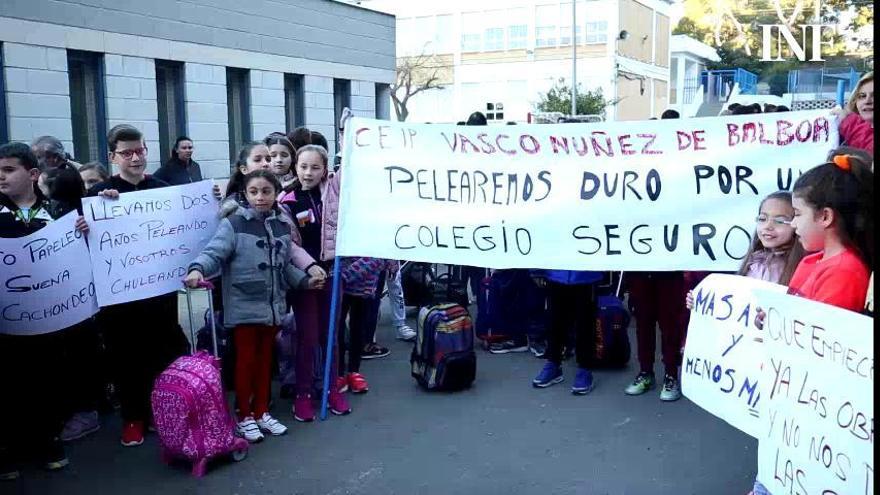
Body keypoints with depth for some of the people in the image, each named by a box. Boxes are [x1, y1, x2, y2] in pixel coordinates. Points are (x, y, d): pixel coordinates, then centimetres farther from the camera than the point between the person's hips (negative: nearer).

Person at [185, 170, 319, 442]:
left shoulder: (282, 225, 6)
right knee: (246, 359, 5)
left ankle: (262, 412, 29)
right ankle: (244, 416, 19)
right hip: (244, 305, -5)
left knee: (265, 359, 15)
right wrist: (197, 269, -37)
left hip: (272, 305, 5)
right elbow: (214, 253, -19)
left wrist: (305, 280, 9)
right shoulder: (233, 223, -11)